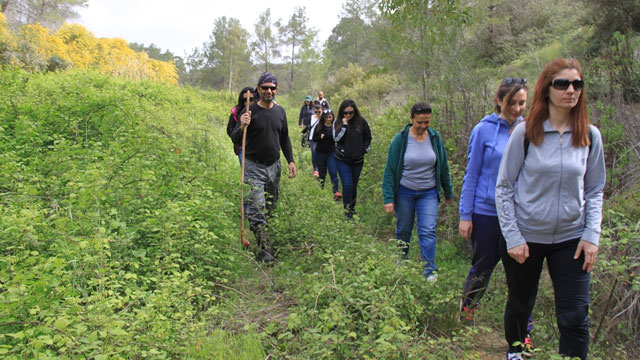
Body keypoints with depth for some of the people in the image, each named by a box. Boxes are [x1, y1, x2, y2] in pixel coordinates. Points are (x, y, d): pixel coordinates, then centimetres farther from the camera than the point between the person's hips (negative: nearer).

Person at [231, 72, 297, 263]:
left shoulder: (280, 111, 9)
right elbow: (235, 138, -12)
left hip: (274, 166, 6)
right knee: (257, 210, -12)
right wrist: (242, 127, -33)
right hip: (254, 166, -6)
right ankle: (265, 251, -12)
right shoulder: (250, 111, -8)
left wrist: (291, 161, 11)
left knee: (271, 206, 14)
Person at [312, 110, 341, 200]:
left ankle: (336, 192, -14)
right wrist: (320, 137, -17)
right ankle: (321, 187, 32)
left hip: (331, 153, -1)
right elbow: (314, 139, 2)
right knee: (322, 172, 11)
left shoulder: (335, 127, 1)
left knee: (333, 172, -9)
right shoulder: (319, 127, 0)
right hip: (320, 153, 1)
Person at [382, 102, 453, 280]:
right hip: (405, 192, -1)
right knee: (403, 230, 12)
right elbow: (390, 170, -8)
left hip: (429, 193, 1)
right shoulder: (401, 139, -10)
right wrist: (388, 198, -12)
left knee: (428, 231, -6)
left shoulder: (435, 138, -2)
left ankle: (430, 270, 3)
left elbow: (443, 167, 9)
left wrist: (448, 192, 15)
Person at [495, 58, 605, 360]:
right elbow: (503, 188, -6)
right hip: (525, 237, -1)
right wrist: (512, 237, -10)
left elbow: (594, 191, 7)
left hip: (571, 239, 2)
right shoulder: (526, 132, -8)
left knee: (575, 318, -3)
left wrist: (592, 235, -4)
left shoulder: (590, 136, 0)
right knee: (520, 306, 17)